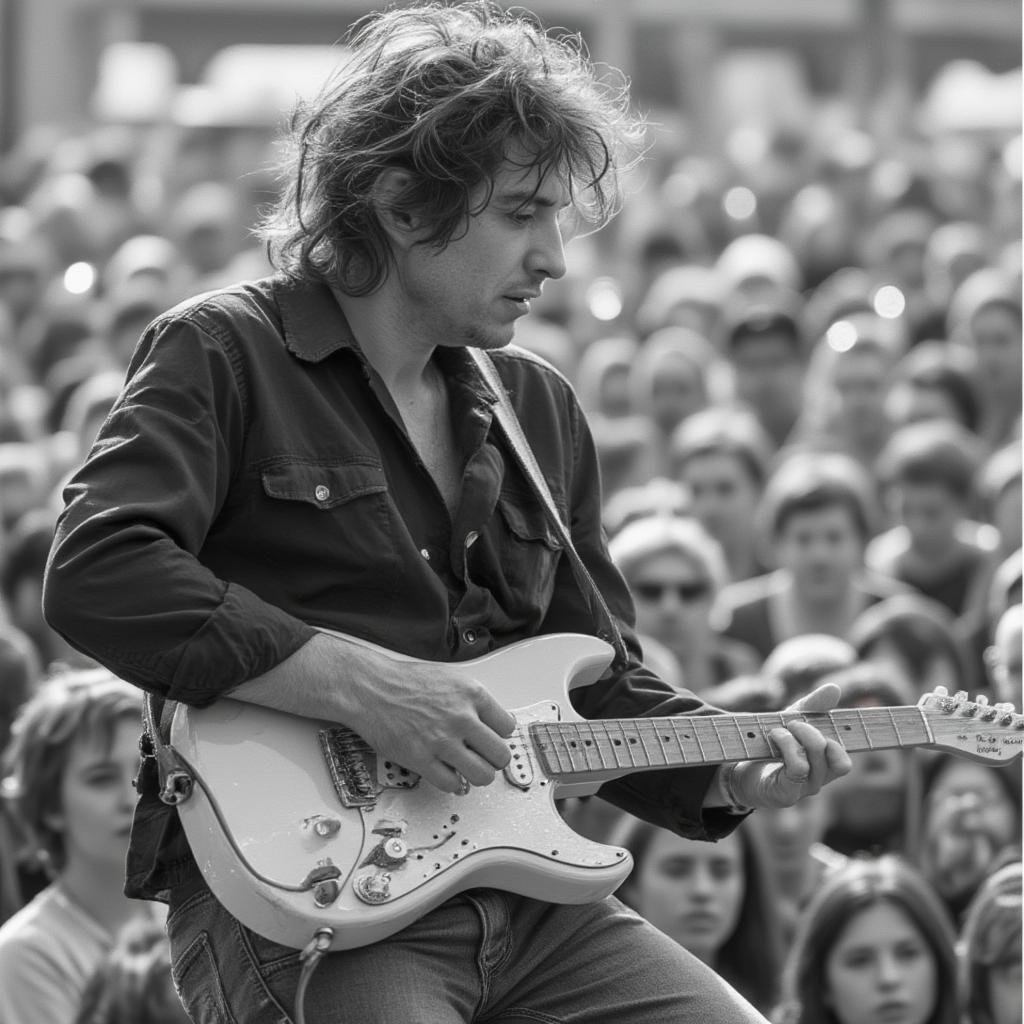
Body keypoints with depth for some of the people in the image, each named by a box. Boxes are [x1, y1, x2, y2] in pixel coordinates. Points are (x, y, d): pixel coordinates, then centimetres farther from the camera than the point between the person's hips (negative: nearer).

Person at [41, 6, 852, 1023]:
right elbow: (94, 575, -17)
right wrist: (362, 686, -20)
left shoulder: (538, 409, 19)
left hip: (521, 892, 6)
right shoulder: (219, 356, -1)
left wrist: (737, 768, 4)